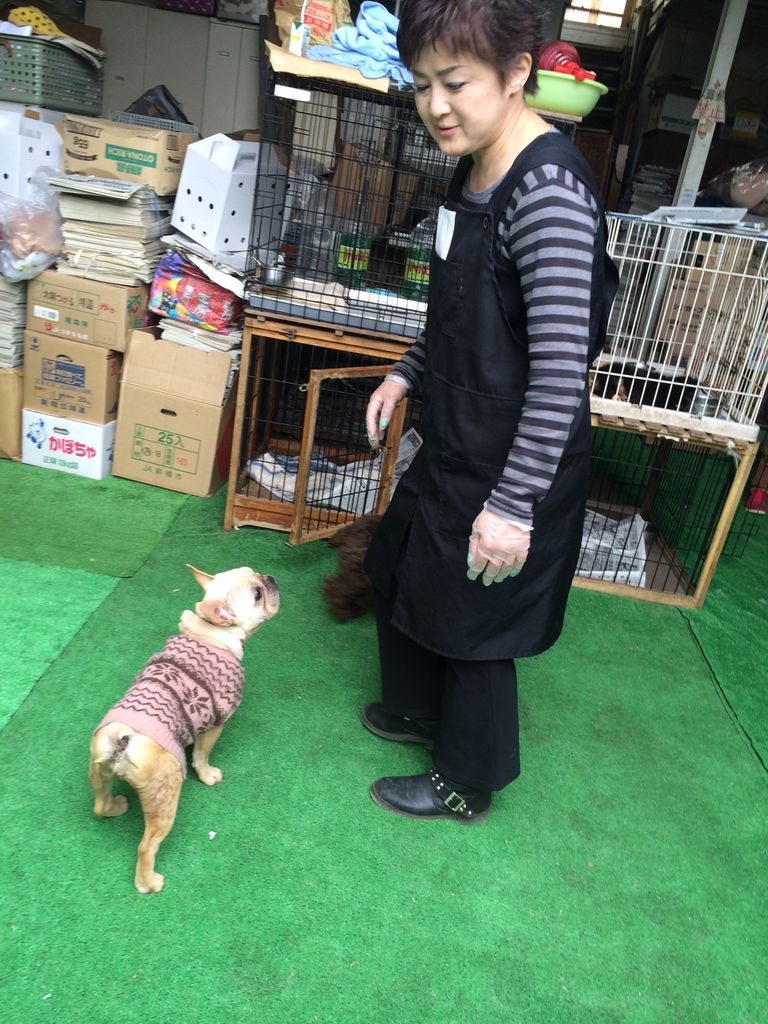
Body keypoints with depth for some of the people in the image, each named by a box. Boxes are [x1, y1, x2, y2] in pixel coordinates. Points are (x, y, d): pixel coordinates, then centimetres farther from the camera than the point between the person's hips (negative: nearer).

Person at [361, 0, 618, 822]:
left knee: (471, 620, 8)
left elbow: (562, 367, -27)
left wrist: (514, 504, -25)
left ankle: (466, 785, 36)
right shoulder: (476, 167, 5)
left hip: (513, 463, -10)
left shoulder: (547, 189, -24)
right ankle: (419, 709, 50)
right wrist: (407, 373, 13)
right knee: (399, 569, 24)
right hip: (456, 439, 10)